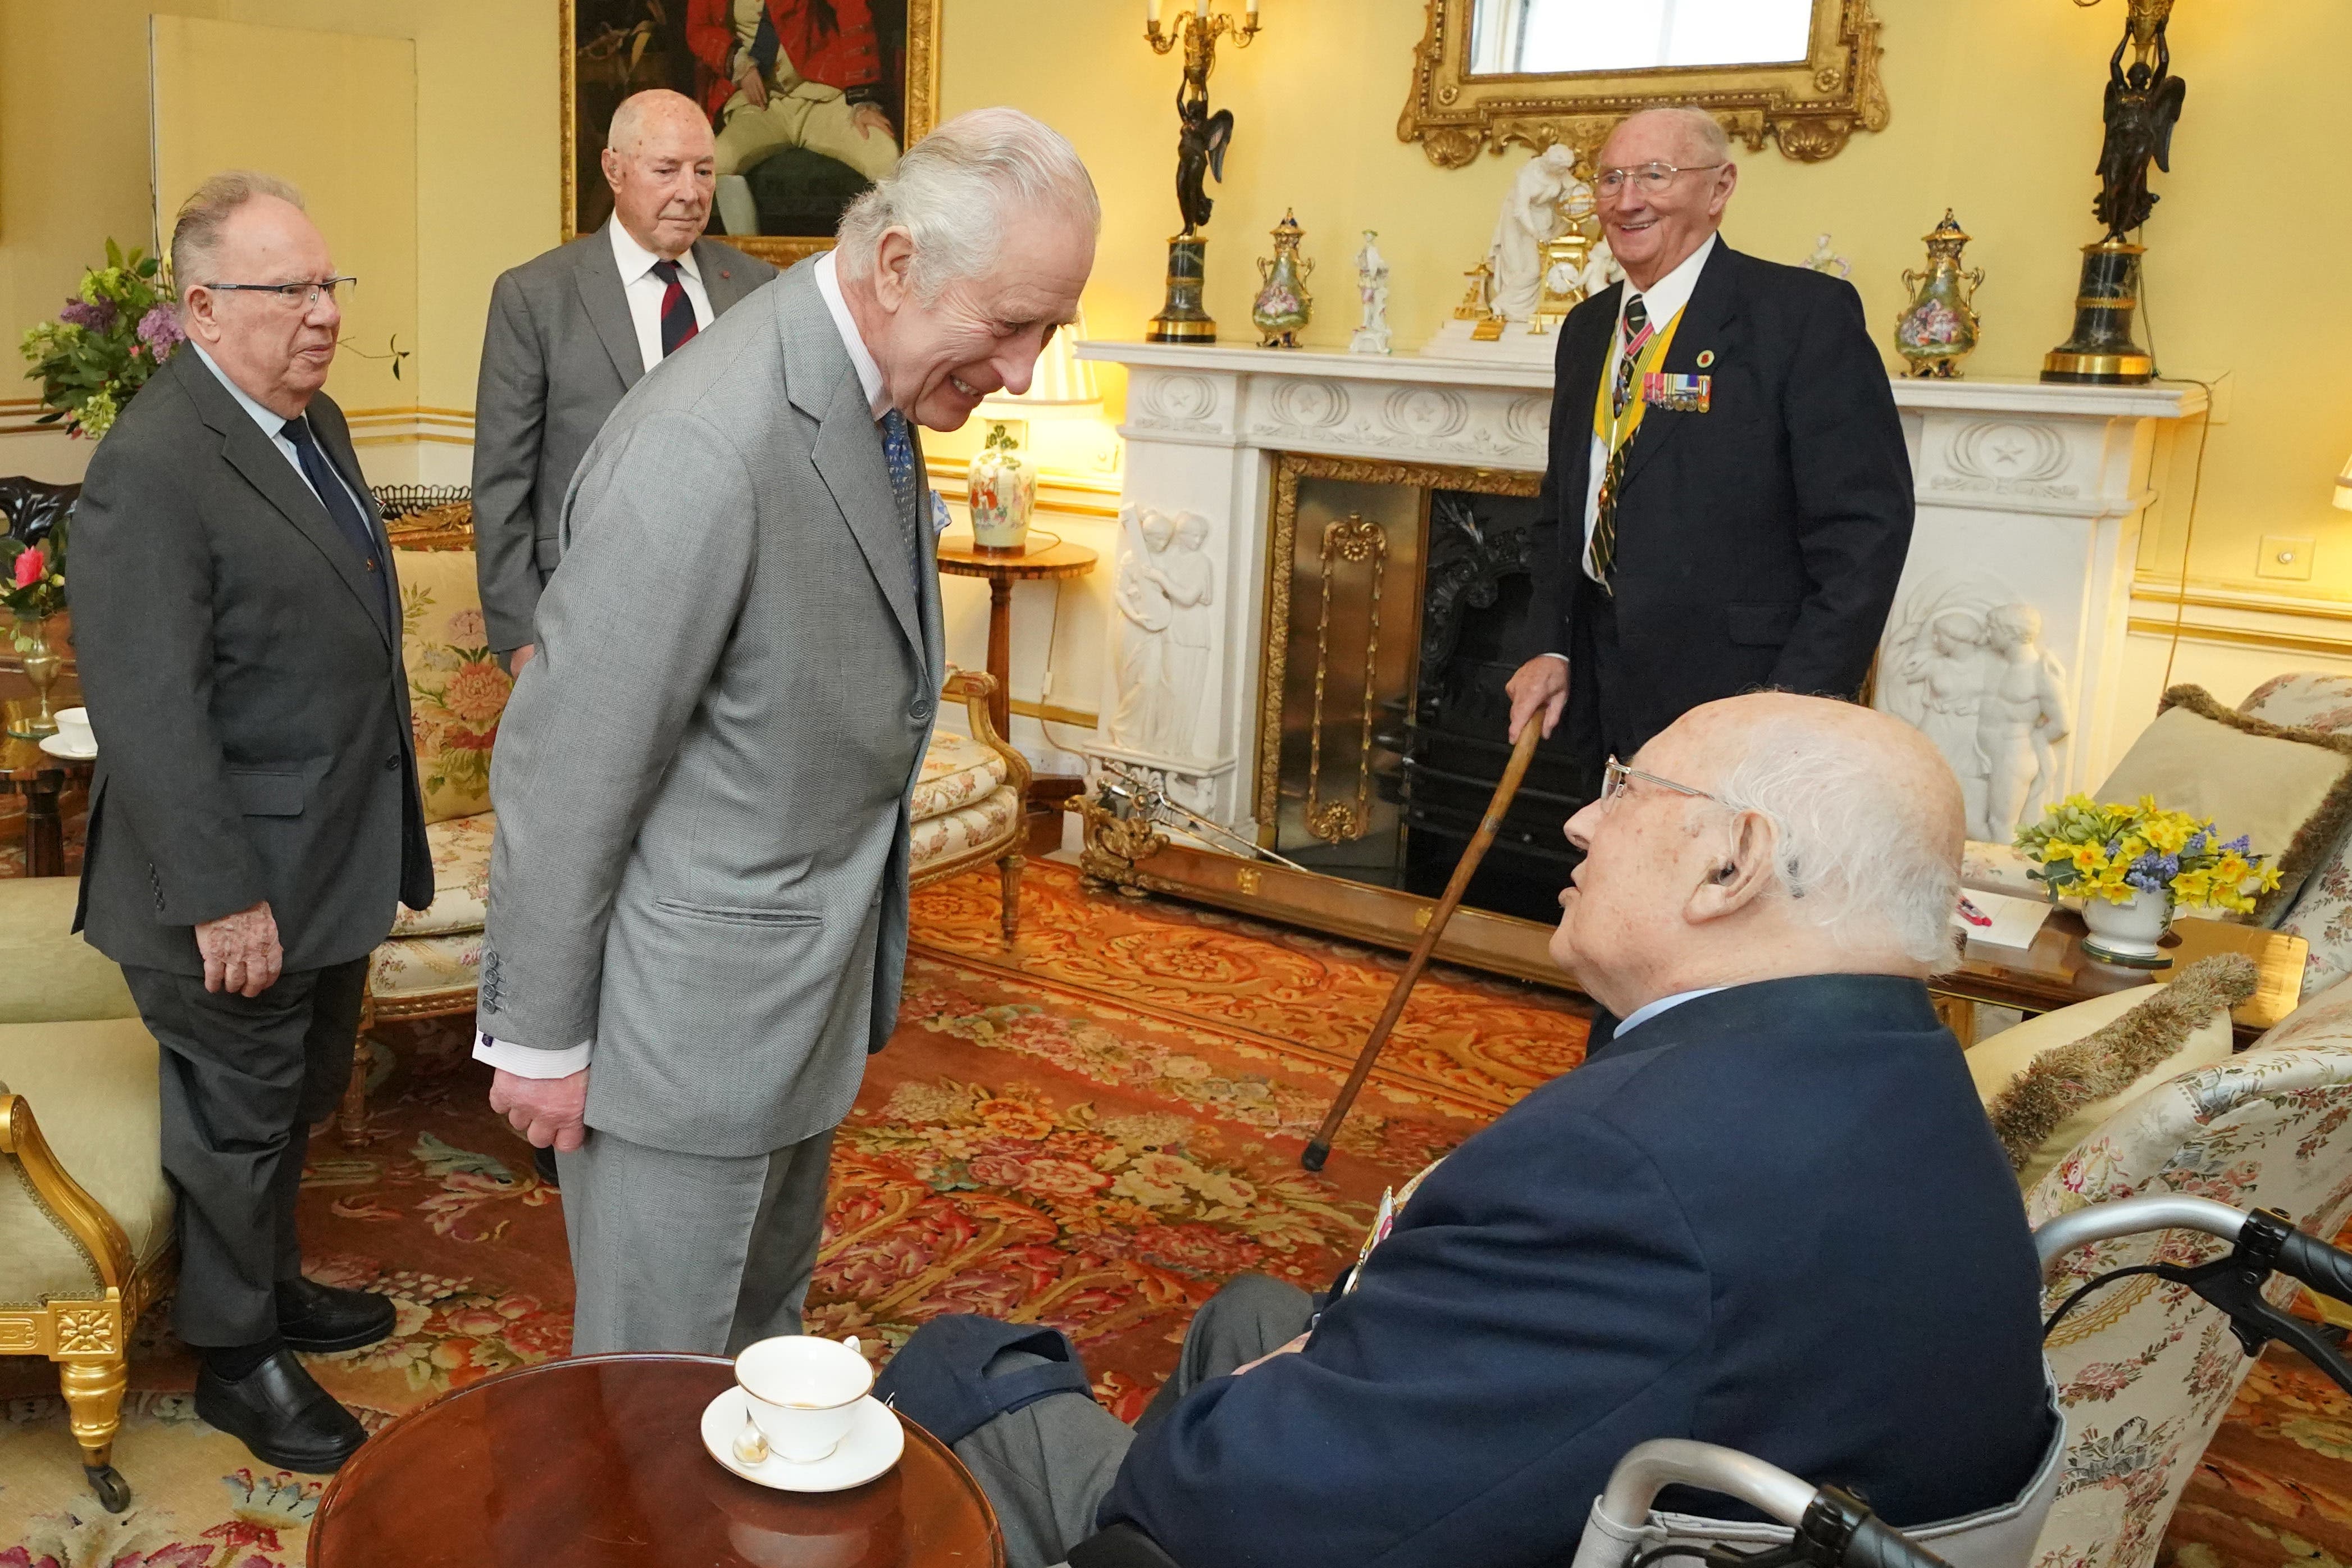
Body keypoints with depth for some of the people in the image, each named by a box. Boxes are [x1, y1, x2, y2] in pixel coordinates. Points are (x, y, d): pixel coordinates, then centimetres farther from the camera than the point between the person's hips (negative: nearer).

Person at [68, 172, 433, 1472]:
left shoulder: (310, 418, 7)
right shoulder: (153, 467, -23)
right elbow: (147, 713, -25)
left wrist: (381, 846, 17)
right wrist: (224, 900, -23)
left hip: (331, 863, 9)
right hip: (241, 887, -8)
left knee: (297, 1102, 24)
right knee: (237, 1121, 10)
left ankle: (274, 1286, 45)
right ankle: (236, 1358, 30)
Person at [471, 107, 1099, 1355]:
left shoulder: (876, 393, 0)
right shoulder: (707, 449, -29)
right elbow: (567, 768, -22)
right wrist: (539, 1036, -13)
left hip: (806, 982, 8)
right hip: (687, 1007, -8)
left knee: (767, 1327, 26)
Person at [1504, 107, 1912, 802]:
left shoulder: (1806, 312, -9)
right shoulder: (1586, 328, 13)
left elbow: (1865, 526, -14)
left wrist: (1798, 707, -20)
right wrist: (1551, 646, 6)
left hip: (1740, 688, -6)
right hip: (1606, 697, 6)